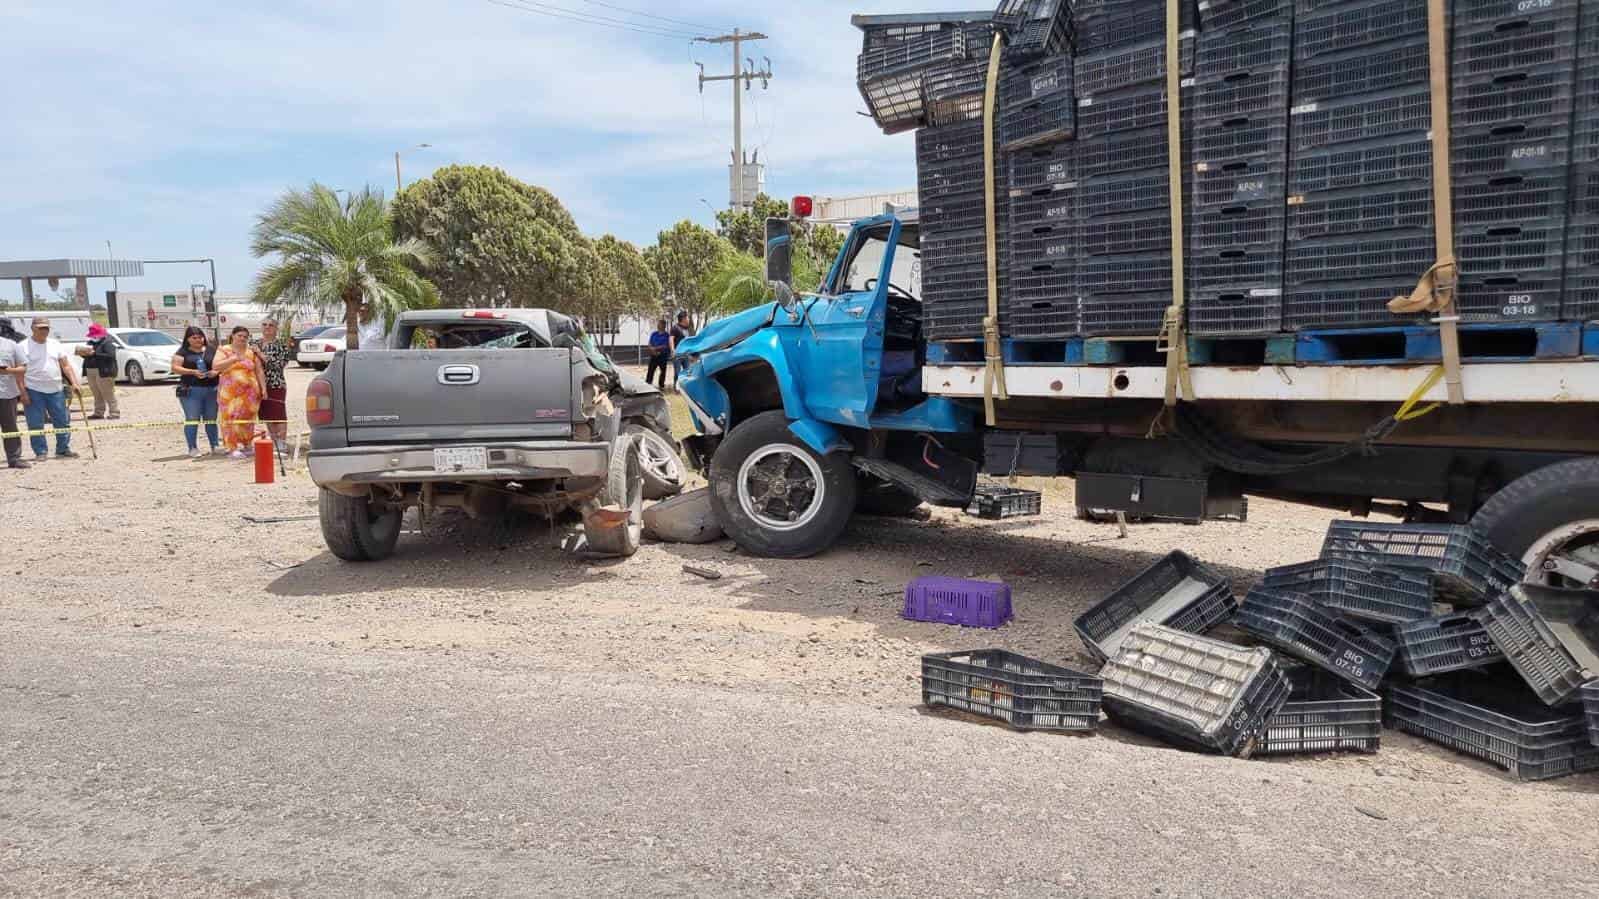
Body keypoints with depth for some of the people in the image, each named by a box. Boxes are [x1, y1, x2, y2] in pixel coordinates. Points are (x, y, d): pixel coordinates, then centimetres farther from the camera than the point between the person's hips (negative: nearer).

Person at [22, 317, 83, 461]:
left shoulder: (55, 344, 9)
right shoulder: (24, 346, -4)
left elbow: (66, 365, 9)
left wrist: (75, 383, -2)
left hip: (56, 390, 4)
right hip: (34, 391, -4)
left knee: (63, 421, 6)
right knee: (36, 424, -1)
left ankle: (63, 449, 17)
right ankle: (40, 452, 7)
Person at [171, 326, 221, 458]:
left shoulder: (211, 351, 12)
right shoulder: (183, 352, 5)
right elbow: (175, 367, -3)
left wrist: (216, 371, -9)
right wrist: (192, 372, -15)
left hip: (211, 390, 3)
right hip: (190, 390, -3)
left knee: (211, 419, 8)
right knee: (192, 419, -6)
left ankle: (215, 446, 15)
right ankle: (193, 448, -4)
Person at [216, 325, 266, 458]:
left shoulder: (252, 352, 11)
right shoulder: (224, 351, 6)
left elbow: (259, 372, 12)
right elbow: (216, 367, -8)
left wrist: (263, 387, 3)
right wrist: (233, 359, -19)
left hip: (249, 392, 2)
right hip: (229, 391, -2)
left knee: (247, 419, 3)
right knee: (231, 418, -7)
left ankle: (245, 445, 14)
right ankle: (232, 448, -8)